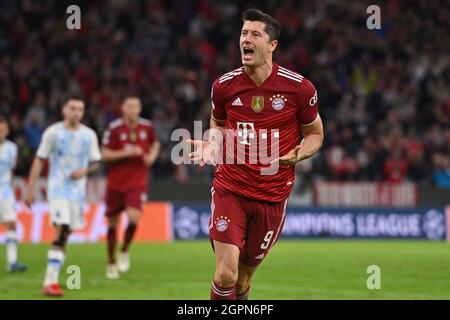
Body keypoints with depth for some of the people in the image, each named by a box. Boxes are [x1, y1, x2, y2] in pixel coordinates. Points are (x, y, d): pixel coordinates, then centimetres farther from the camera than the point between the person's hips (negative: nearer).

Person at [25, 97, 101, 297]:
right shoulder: (53, 132, -3)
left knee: (65, 236, 5)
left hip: (77, 190, 4)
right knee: (60, 233, -17)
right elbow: (39, 160, 0)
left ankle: (51, 280, 15)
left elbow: (95, 162, 14)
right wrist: (30, 189, -4)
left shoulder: (89, 135, 5)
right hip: (57, 189, -4)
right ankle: (51, 282, -20)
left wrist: (84, 171, -9)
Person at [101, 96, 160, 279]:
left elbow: (155, 144, 22)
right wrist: (127, 153, -20)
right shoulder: (114, 128, -7)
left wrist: (152, 156, 1)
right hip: (116, 181, -1)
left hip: (138, 182, 1)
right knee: (112, 223, 6)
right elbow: (105, 155, -9)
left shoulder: (147, 127, 2)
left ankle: (124, 251, 7)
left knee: (134, 218, -19)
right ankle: (111, 262, 23)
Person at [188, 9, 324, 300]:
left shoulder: (298, 87, -7)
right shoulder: (224, 85, -2)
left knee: (243, 279, 9)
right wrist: (212, 144, -3)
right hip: (229, 190, 0)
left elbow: (315, 134, 7)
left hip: (272, 196, 0)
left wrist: (297, 155, -15)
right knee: (225, 274, -14)